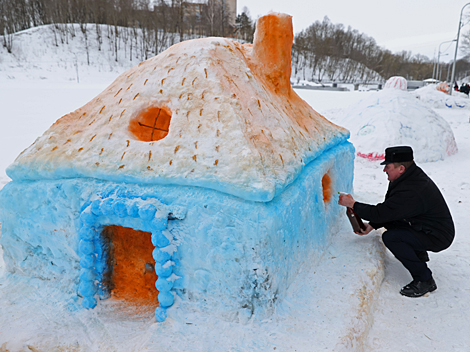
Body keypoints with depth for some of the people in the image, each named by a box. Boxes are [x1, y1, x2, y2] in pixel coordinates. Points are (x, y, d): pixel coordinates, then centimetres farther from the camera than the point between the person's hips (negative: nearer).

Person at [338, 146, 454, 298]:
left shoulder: (411, 192, -32)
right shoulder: (412, 176, 0)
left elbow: (380, 213, -29)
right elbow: (386, 211, 7)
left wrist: (352, 204, -17)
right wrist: (370, 226, 1)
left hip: (437, 237, -10)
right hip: (426, 226, 10)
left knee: (390, 237, -23)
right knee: (389, 222, 8)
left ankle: (425, 280, -10)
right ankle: (418, 253, 24)